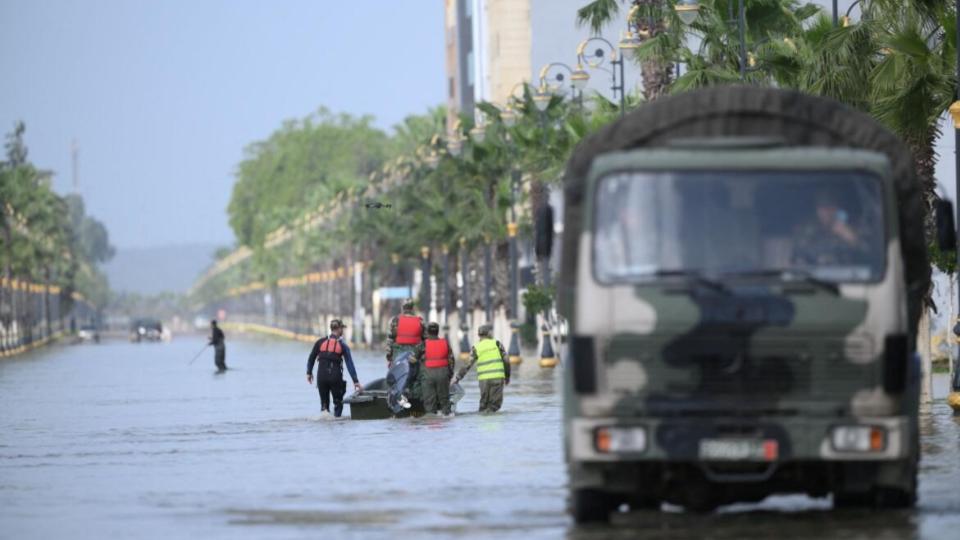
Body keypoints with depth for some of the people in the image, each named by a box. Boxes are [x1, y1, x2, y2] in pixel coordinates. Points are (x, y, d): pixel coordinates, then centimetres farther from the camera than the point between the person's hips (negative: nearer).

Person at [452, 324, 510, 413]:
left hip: (484, 378, 1)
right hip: (498, 377, -1)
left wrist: (457, 378, 11)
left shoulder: (476, 348, 4)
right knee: (495, 403, -1)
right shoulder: (497, 344, 3)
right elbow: (506, 361, 3)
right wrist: (507, 377, 14)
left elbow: (467, 365, 2)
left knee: (484, 404, 14)